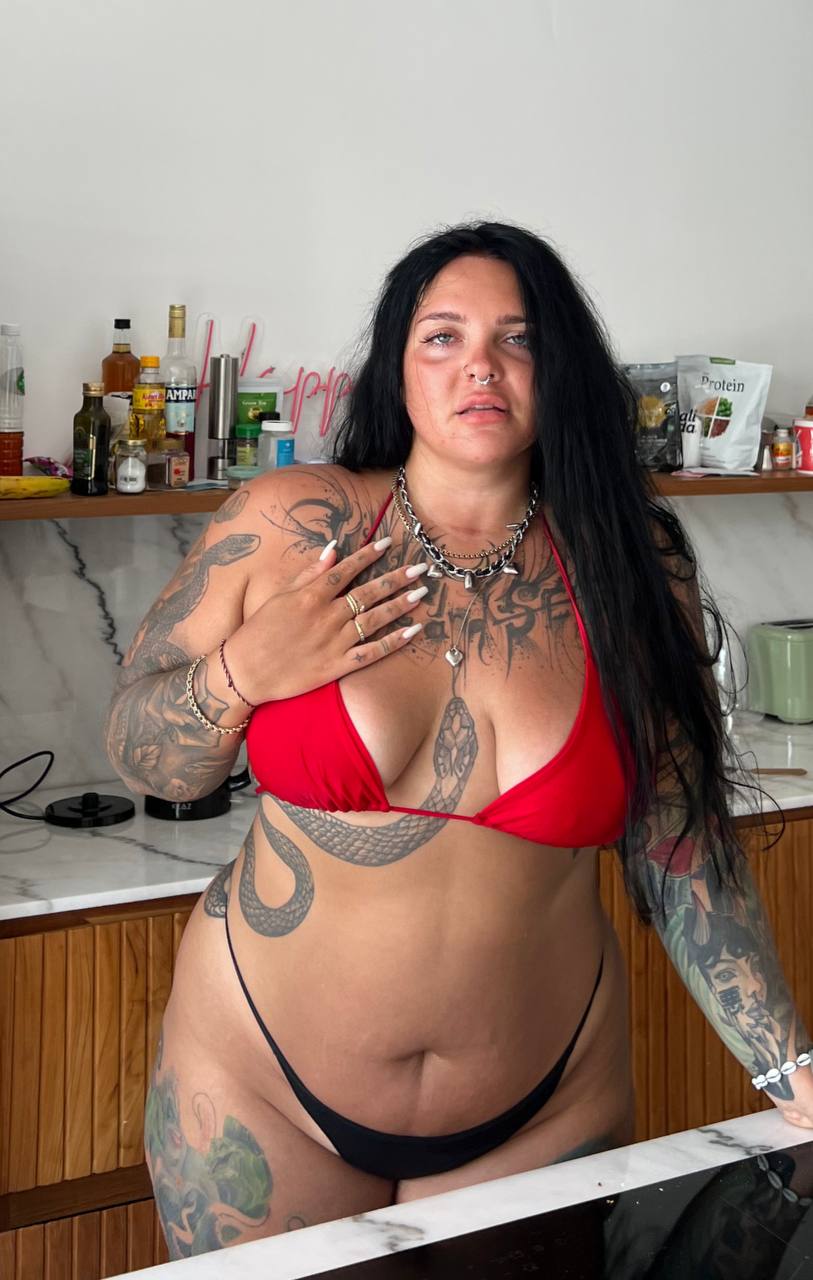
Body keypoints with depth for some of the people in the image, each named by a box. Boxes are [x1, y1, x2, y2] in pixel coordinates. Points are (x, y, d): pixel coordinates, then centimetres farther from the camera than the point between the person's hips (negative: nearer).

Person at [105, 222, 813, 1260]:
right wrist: (241, 673, -19)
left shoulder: (629, 572, -5)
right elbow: (140, 759, 1)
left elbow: (683, 853, -1)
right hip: (262, 1085, 0)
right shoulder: (287, 526, -8)